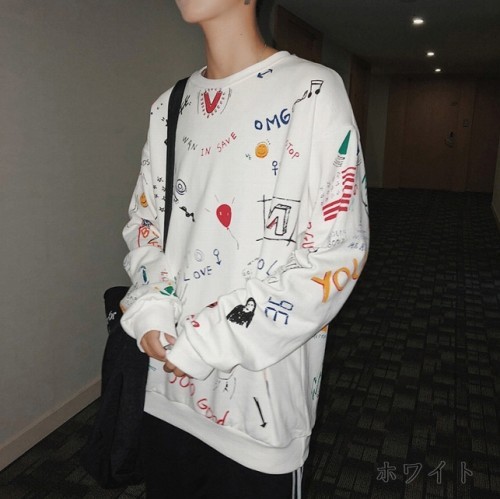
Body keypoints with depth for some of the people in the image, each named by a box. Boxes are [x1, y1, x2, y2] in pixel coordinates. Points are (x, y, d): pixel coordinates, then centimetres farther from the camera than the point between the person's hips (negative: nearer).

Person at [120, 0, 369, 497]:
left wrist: (210, 343, -16)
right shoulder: (170, 106, 8)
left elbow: (339, 251, -15)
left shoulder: (314, 91, -11)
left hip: (262, 391, -5)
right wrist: (150, 311, -6)